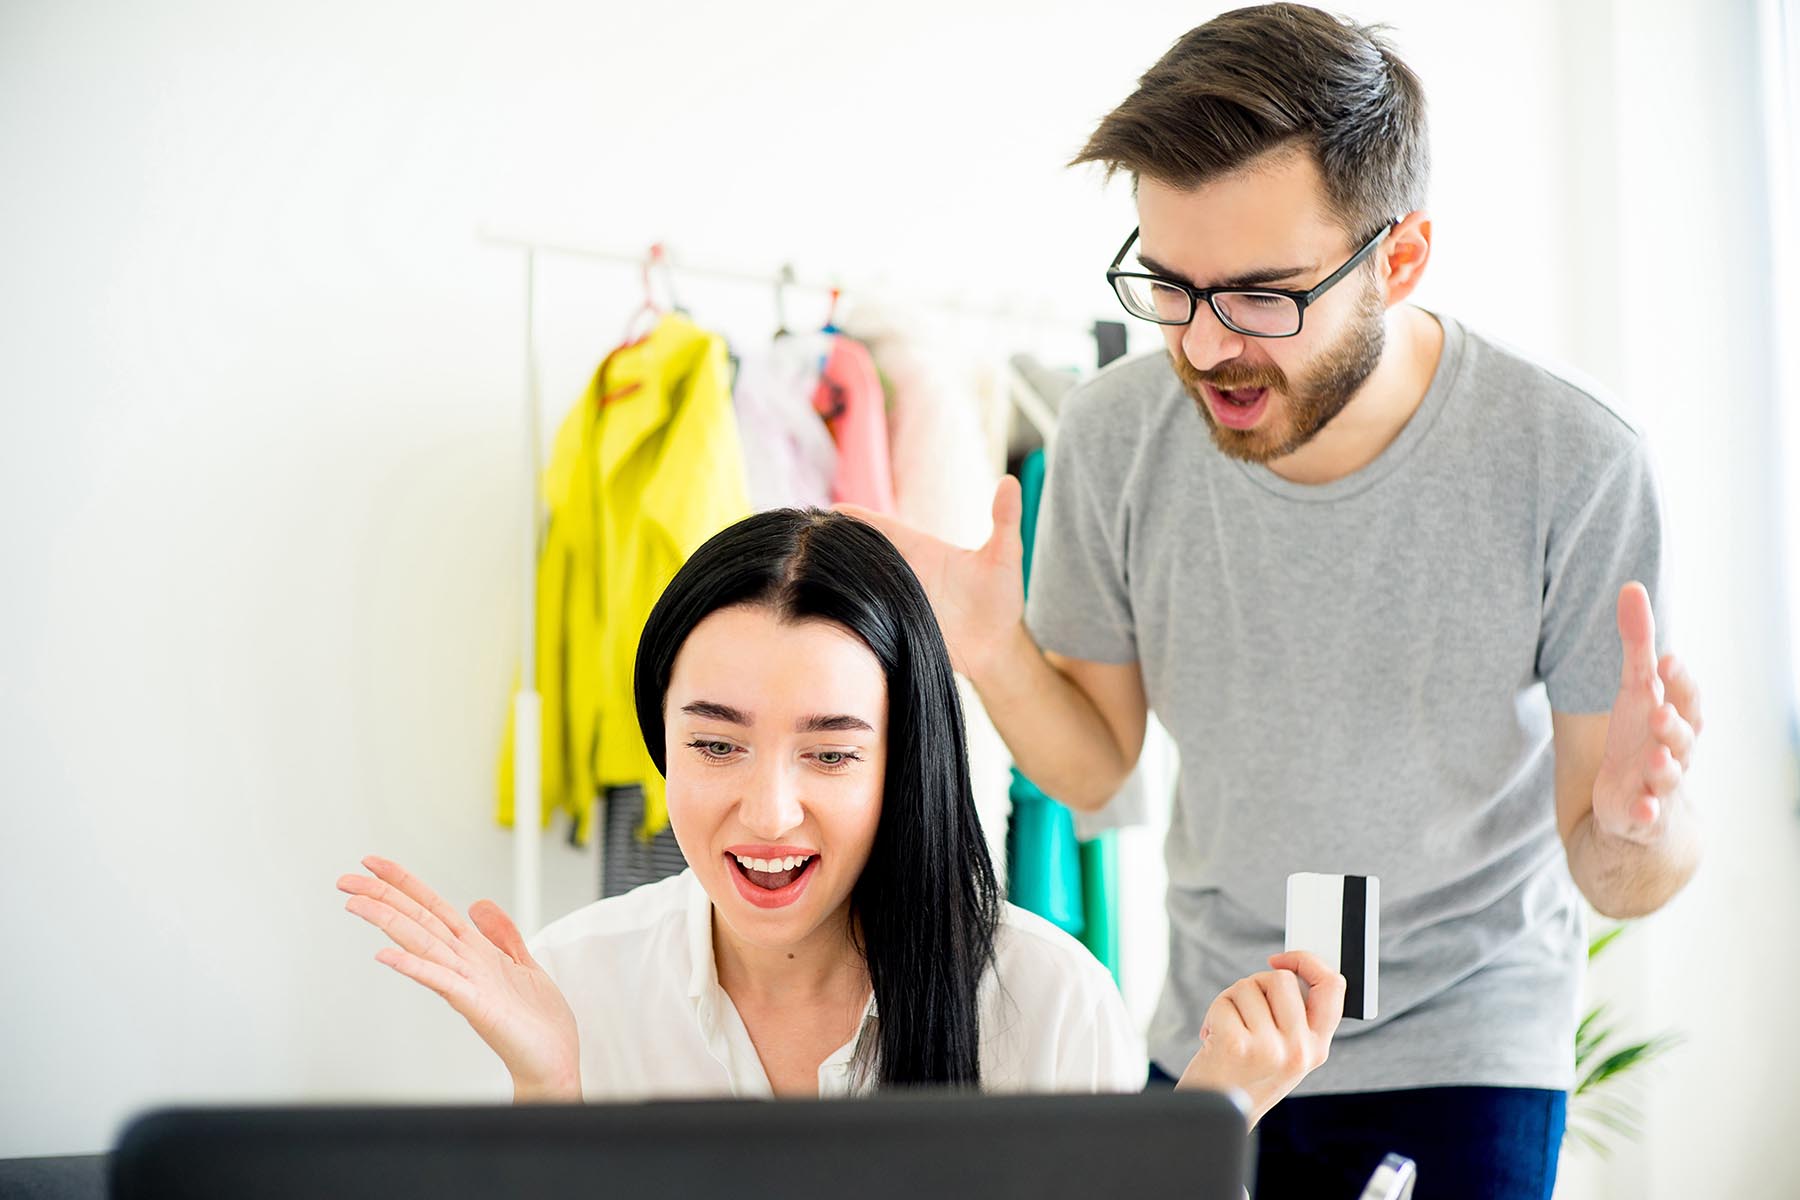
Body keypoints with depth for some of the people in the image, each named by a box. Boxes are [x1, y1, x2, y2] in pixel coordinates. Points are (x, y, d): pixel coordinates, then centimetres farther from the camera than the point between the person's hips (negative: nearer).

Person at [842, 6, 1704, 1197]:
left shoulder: (1575, 464, -24)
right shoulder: (1114, 436, -16)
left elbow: (1616, 879, -18)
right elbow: (1095, 766, -3)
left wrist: (1638, 825, -41)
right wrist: (998, 658, -22)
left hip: (1471, 1024, -2)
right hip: (1216, 1023, 3)